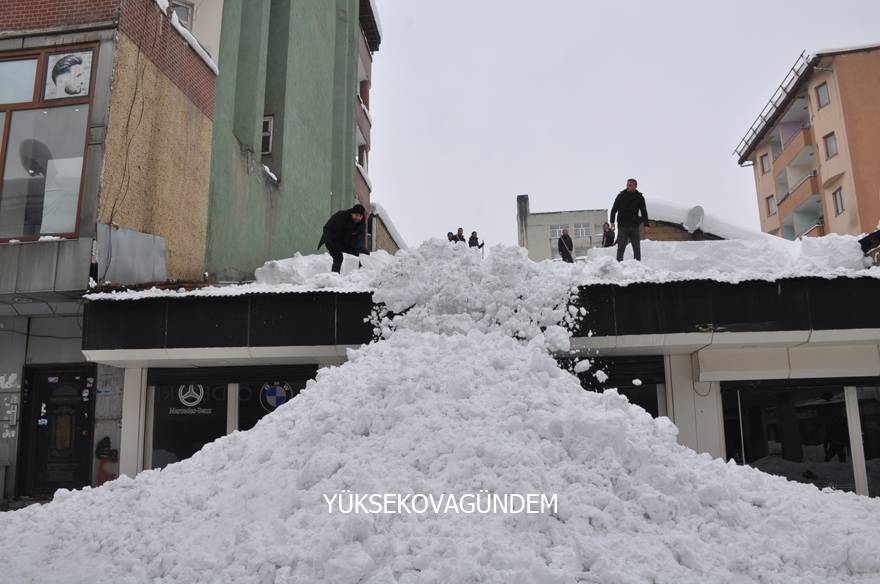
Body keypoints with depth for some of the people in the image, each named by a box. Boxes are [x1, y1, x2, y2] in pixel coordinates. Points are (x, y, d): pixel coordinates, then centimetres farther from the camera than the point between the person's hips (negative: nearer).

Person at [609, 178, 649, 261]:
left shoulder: (640, 197, 6)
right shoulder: (621, 196, 3)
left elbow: (644, 212, 7)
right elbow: (614, 210, 5)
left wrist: (646, 224, -3)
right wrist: (612, 222, -5)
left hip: (634, 226, 2)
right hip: (622, 226, -2)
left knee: (637, 248, 4)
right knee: (621, 247, -4)